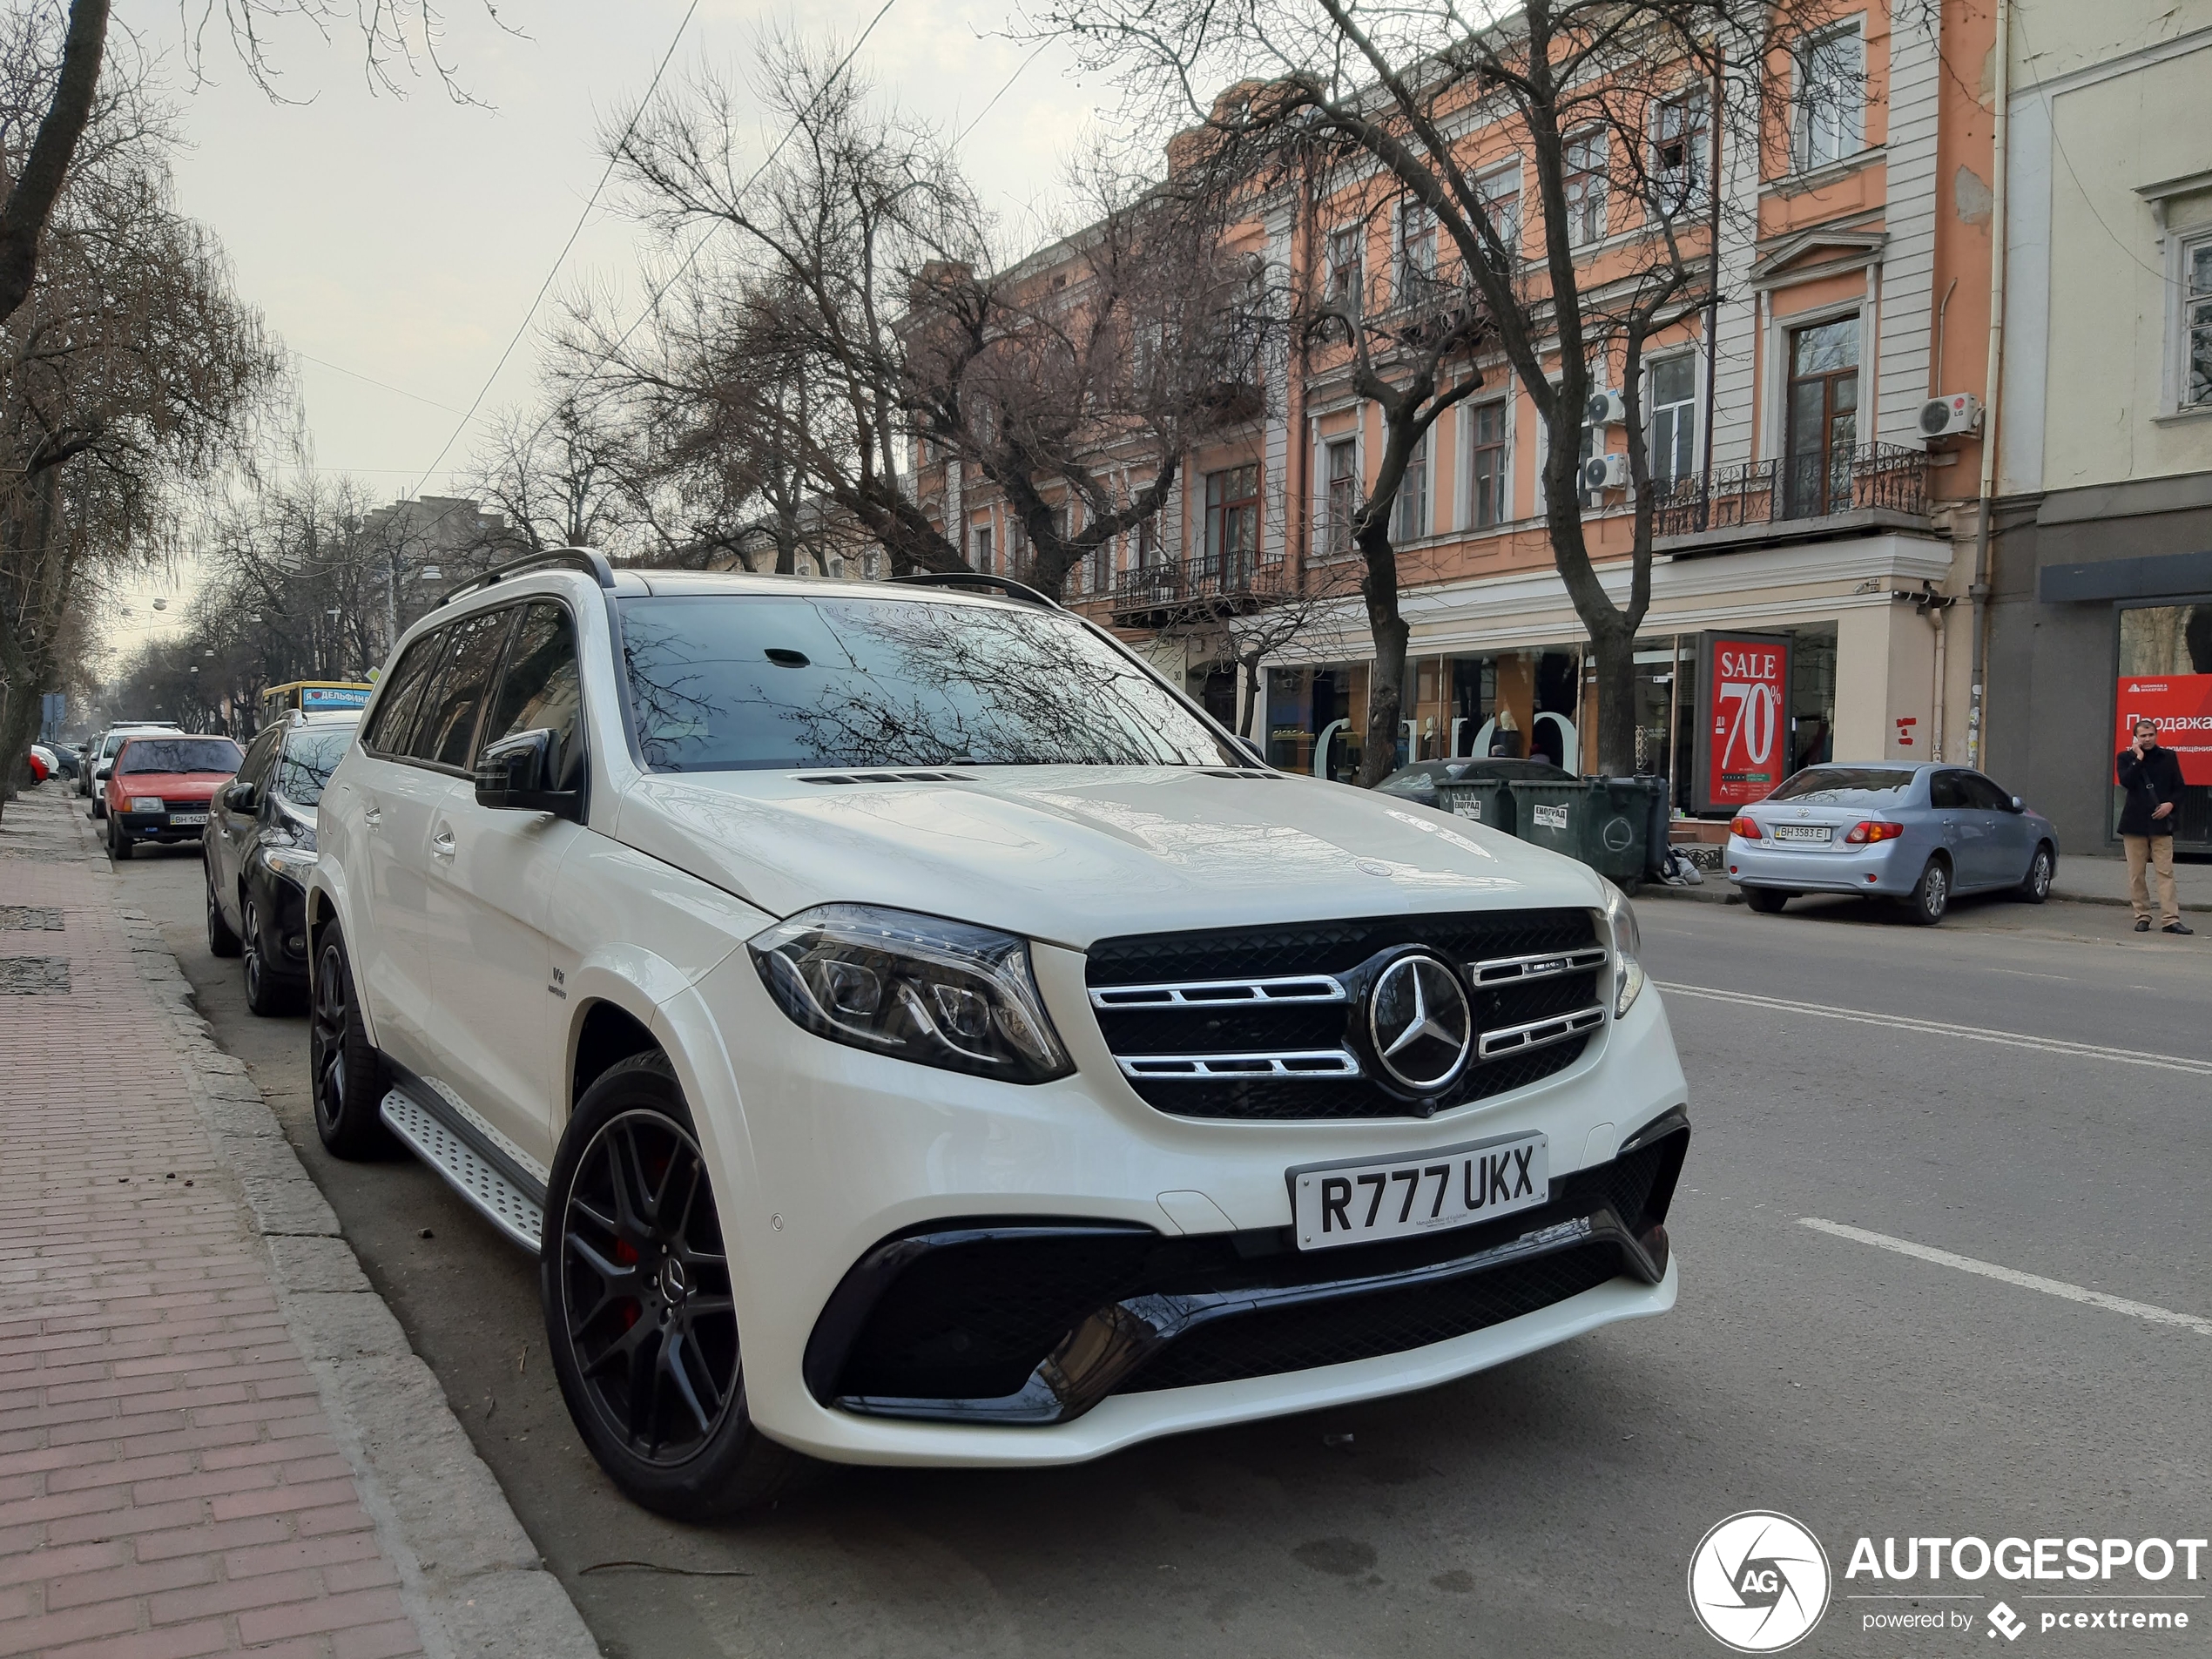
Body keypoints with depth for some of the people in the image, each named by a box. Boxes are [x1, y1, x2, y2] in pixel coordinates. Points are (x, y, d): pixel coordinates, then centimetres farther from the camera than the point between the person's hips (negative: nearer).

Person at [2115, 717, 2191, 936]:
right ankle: (2142, 917, 10)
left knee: (2165, 872, -5)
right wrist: (2139, 759, -12)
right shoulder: (2126, 757, 5)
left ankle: (2171, 919, -7)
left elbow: (2178, 787, 11)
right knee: (2136, 874, 3)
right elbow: (2126, 782, -12)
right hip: (2134, 822, 0)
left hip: (2161, 823, 0)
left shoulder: (2168, 757, 9)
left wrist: (2171, 804, -7)